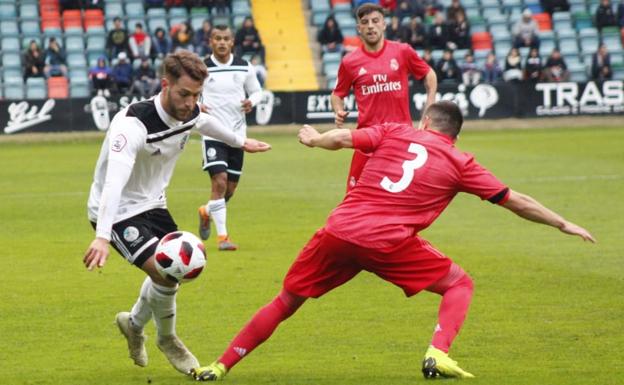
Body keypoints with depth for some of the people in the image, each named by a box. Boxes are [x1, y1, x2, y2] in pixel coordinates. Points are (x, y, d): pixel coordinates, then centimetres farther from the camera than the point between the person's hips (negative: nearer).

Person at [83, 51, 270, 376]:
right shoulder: (133, 124, -33)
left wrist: (240, 142, 36)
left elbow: (205, 123, 19)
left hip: (151, 205, 8)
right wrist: (102, 237, -57)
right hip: (115, 212, -8)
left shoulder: (189, 114, -9)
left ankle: (134, 323, 46)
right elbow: (114, 181, -46)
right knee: (164, 270, -22)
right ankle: (167, 339, 6)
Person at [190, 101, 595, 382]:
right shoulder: (460, 163, 9)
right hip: (388, 243, -3)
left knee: (286, 302, 18)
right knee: (460, 283, 14)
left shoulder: (394, 132, 13)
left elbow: (341, 138, 9)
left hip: (338, 232, 3)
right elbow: (515, 201, 12)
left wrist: (314, 138, 32)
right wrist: (563, 224, 22)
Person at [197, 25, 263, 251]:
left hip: (237, 134, 4)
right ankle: (222, 236, -13)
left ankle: (206, 212, 41)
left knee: (230, 188, 10)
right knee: (220, 181, -18)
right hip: (212, 133, -4)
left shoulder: (244, 68, 3)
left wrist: (251, 102, -8)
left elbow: (256, 91, 15)